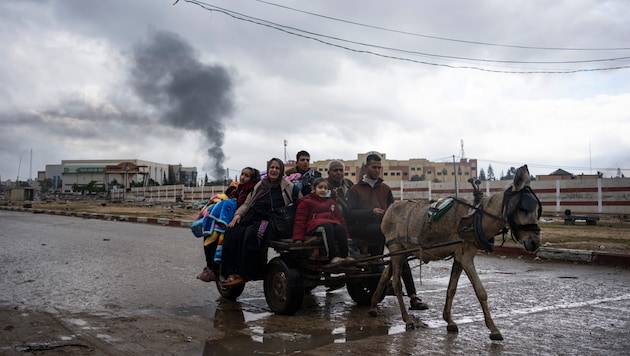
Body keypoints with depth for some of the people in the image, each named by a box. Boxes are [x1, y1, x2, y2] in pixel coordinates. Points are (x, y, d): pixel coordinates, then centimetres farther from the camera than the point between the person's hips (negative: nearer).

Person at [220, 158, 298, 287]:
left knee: (251, 234, -35)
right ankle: (231, 272, -23)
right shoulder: (260, 185, 22)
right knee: (232, 232, -24)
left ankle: (244, 275, -28)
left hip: (269, 221, -5)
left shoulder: (287, 186, 9)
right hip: (252, 218, 5)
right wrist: (238, 214, 3)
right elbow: (247, 203, 21)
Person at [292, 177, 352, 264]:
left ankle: (344, 256, -38)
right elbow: (300, 220, 5)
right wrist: (298, 238, -8)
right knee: (327, 227, -38)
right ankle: (333, 257, -49)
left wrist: (347, 236, 19)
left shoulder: (331, 201, 29)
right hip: (315, 225, -4)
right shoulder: (306, 202, 14)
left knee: (341, 228, -31)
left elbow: (340, 217, 26)